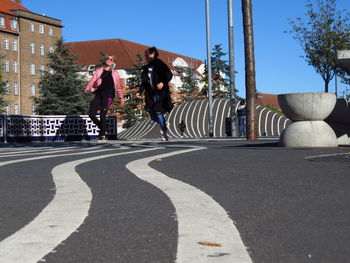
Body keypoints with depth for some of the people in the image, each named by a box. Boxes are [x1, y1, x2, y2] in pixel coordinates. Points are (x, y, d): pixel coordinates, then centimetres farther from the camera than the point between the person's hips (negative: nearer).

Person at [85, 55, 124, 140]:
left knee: (102, 114, -16)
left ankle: (103, 134, -2)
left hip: (108, 95, -2)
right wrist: (88, 88, -14)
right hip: (98, 94, 2)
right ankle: (102, 128, 16)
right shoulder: (98, 71, 16)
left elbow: (118, 86, 19)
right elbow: (92, 80, 4)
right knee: (91, 114, -7)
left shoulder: (115, 73, 16)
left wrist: (121, 97, 11)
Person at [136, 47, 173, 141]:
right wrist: (140, 92, 9)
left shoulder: (159, 64, -1)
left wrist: (163, 83, -21)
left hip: (160, 92, -6)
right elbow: (144, 82, 21)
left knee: (158, 111, -14)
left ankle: (164, 133, -4)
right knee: (152, 115, 1)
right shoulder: (146, 68, 18)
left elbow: (169, 75, -6)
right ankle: (164, 127, 26)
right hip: (151, 94, 6)